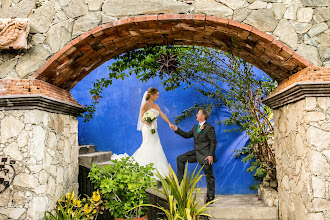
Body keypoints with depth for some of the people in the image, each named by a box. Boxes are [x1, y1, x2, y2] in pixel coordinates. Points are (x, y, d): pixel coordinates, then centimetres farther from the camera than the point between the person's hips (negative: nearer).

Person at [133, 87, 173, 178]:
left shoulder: (156, 106, 15)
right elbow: (141, 117, -12)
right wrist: (147, 122, -32)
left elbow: (162, 115, 6)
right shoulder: (145, 104, -7)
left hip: (154, 130, 8)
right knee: (149, 149, -8)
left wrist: (169, 124, -6)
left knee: (156, 149, 7)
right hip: (148, 129, -8)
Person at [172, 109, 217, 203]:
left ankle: (211, 196, 15)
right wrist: (177, 130, 8)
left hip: (205, 155, -8)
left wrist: (211, 155, -18)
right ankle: (179, 181, 7)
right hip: (196, 153, 8)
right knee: (180, 159, 2)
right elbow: (187, 135, 18)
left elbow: (213, 142, -12)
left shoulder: (209, 128, -12)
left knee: (209, 176, 1)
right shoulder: (195, 127, 12)